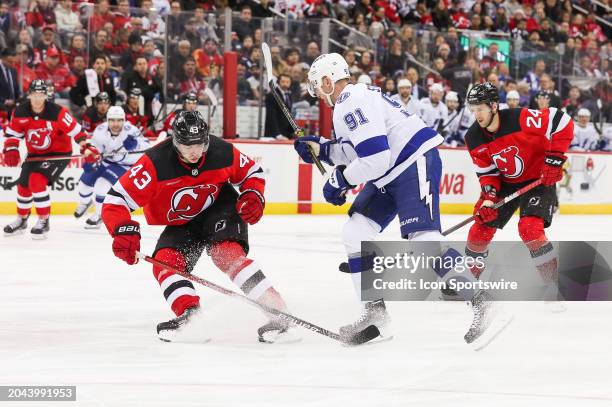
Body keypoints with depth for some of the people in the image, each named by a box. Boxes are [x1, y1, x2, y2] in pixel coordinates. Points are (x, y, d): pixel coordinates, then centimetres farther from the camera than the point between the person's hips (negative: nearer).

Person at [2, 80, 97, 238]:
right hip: (35, 153, 6)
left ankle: (43, 221, -11)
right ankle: (21, 220, 37)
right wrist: (10, 150, -18)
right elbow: (12, 133, -2)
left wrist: (86, 147, -29)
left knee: (37, 181, -23)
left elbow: (76, 130, -21)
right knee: (23, 185, 12)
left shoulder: (56, 112, -26)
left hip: (59, 153, -6)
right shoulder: (21, 112, -12)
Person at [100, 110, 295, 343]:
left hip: (220, 208, -2)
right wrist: (125, 231, -47)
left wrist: (254, 197, -19)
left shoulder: (222, 153, -22)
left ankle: (275, 309, -31)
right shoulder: (155, 163, -30)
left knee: (227, 253, -27)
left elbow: (251, 172, 1)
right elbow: (115, 201, -31)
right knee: (165, 262, -22)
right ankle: (190, 315, -34)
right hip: (179, 225, 2)